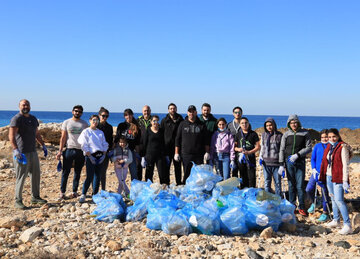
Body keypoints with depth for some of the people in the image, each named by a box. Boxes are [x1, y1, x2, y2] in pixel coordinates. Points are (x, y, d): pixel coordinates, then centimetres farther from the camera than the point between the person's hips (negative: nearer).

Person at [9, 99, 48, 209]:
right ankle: (18, 201, 8)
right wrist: (15, 150, -31)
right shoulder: (16, 119, -10)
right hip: (21, 153, -8)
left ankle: (35, 197, 25)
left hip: (33, 152, 8)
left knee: (36, 175, 13)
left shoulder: (33, 119, 14)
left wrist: (43, 145, 22)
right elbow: (11, 135, -20)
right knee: (21, 177, -3)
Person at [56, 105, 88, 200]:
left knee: (77, 172, 7)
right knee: (65, 172, -2)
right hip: (69, 149, -1)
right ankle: (62, 192, 6)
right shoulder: (66, 122, 7)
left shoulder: (84, 124, 9)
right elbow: (63, 138, 4)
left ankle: (74, 191, 17)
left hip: (81, 151, 1)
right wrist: (60, 151, -3)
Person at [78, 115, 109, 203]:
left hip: (100, 156, 5)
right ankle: (83, 195, 0)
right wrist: (90, 156, -11)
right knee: (90, 177, -10)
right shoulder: (86, 132, 1)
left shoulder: (100, 132, 15)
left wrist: (103, 155, 1)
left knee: (97, 176, 7)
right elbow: (84, 146, -6)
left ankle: (95, 194, 15)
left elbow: (105, 145, 14)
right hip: (91, 156, -5)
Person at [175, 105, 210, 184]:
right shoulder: (182, 124, 7)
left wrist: (207, 152, -1)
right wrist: (176, 153, 1)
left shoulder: (201, 125, 7)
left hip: (199, 155, 0)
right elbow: (177, 139, 7)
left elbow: (206, 140, 8)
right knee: (187, 174, 2)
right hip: (186, 154, 0)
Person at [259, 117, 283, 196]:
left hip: (276, 163, -3)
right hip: (266, 163, 3)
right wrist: (260, 157, 7)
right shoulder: (263, 135, 10)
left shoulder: (279, 135, -2)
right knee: (267, 182, 9)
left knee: (277, 183, 5)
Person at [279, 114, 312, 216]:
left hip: (300, 162, -2)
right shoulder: (286, 134, 5)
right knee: (291, 186, 7)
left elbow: (308, 148, -2)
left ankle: (301, 207, 9)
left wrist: (297, 155, -15)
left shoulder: (305, 133, 1)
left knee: (300, 186, -3)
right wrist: (281, 165, 0)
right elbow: (282, 150, 6)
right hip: (289, 162, 2)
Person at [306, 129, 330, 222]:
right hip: (316, 172, 3)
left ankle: (325, 213, 16)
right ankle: (314, 203, 28)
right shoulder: (317, 146, 8)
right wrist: (313, 169, -3)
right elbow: (312, 158, 10)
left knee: (325, 193, 2)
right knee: (309, 189, -3)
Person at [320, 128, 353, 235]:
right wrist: (322, 177, 16)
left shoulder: (343, 147, -11)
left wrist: (345, 181, -18)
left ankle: (347, 226, -8)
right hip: (329, 176, 7)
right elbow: (325, 162, 16)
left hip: (338, 178, -7)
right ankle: (336, 220, 26)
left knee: (339, 200, -12)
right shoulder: (328, 147, 11)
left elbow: (345, 165, -15)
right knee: (333, 199, 14)